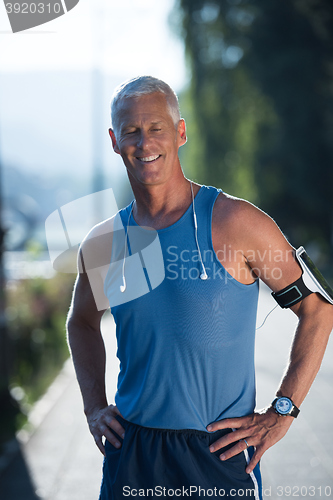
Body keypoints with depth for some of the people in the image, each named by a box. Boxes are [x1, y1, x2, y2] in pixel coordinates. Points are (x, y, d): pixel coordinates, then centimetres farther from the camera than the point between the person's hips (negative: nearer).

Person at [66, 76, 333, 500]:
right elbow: (82, 323, 22)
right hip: (130, 452, 3)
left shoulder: (234, 222, -10)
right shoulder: (102, 244, 3)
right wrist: (93, 407, 10)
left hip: (219, 454, -3)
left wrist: (281, 413, -8)